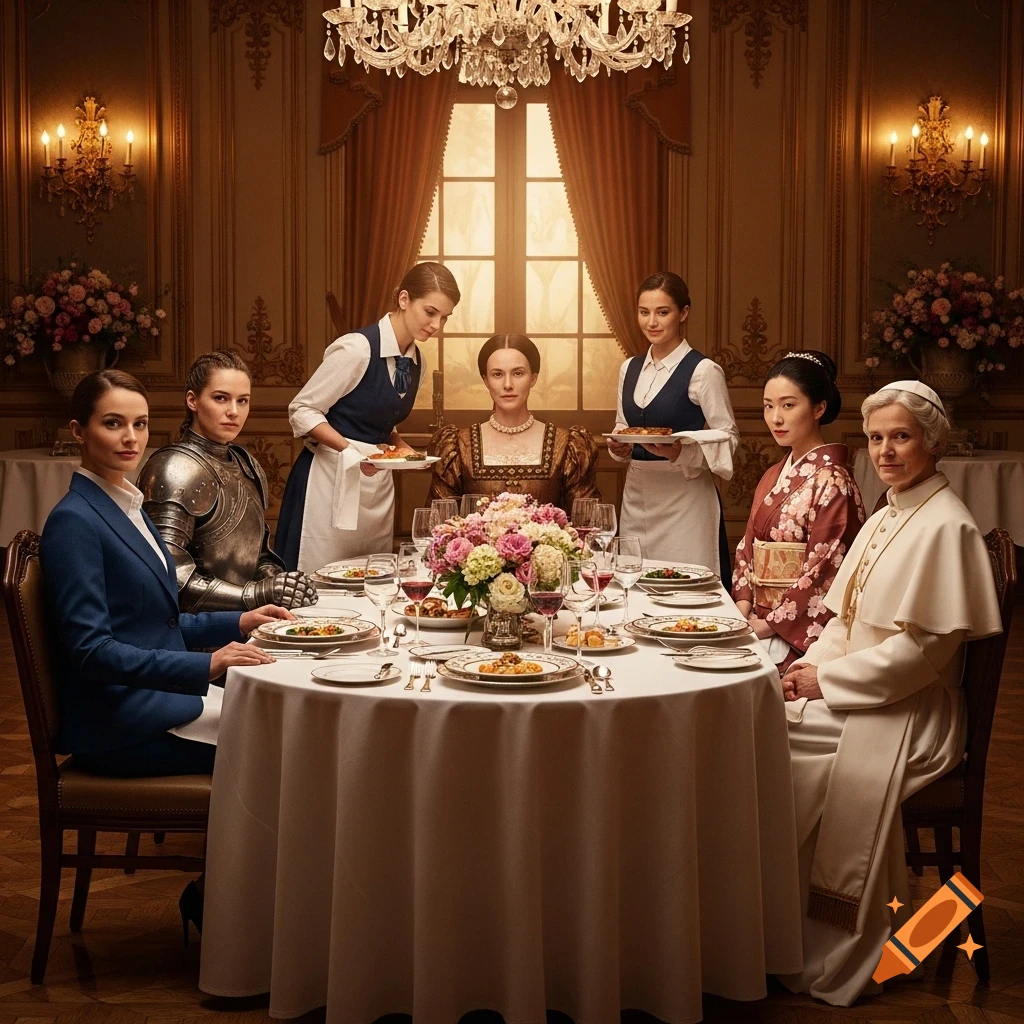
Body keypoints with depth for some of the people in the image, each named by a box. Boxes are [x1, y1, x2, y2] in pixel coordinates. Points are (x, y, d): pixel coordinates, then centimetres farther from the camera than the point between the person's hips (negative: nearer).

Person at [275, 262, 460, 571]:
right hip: (332, 480, -7)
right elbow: (302, 411, -13)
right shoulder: (358, 348, -16)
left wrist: (401, 447, 0)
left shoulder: (414, 360, 7)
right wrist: (351, 451, -23)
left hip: (378, 484, 7)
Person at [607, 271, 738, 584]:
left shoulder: (703, 371, -9)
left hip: (684, 497, -6)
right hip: (636, 494, 6)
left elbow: (728, 436, -7)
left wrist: (681, 453, -22)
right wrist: (619, 447, -1)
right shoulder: (630, 368, 11)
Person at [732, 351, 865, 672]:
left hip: (799, 634, -7)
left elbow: (823, 573, -15)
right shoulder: (774, 476, 14)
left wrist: (768, 625, -11)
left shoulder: (830, 481, -11)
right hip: (757, 623, 7)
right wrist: (743, 607, 1)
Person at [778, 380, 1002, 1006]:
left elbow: (921, 649, -19)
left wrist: (827, 680, -15)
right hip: (854, 696, 8)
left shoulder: (946, 527, -14)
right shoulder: (885, 519, 13)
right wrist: (812, 665, -1)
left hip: (905, 715, -8)